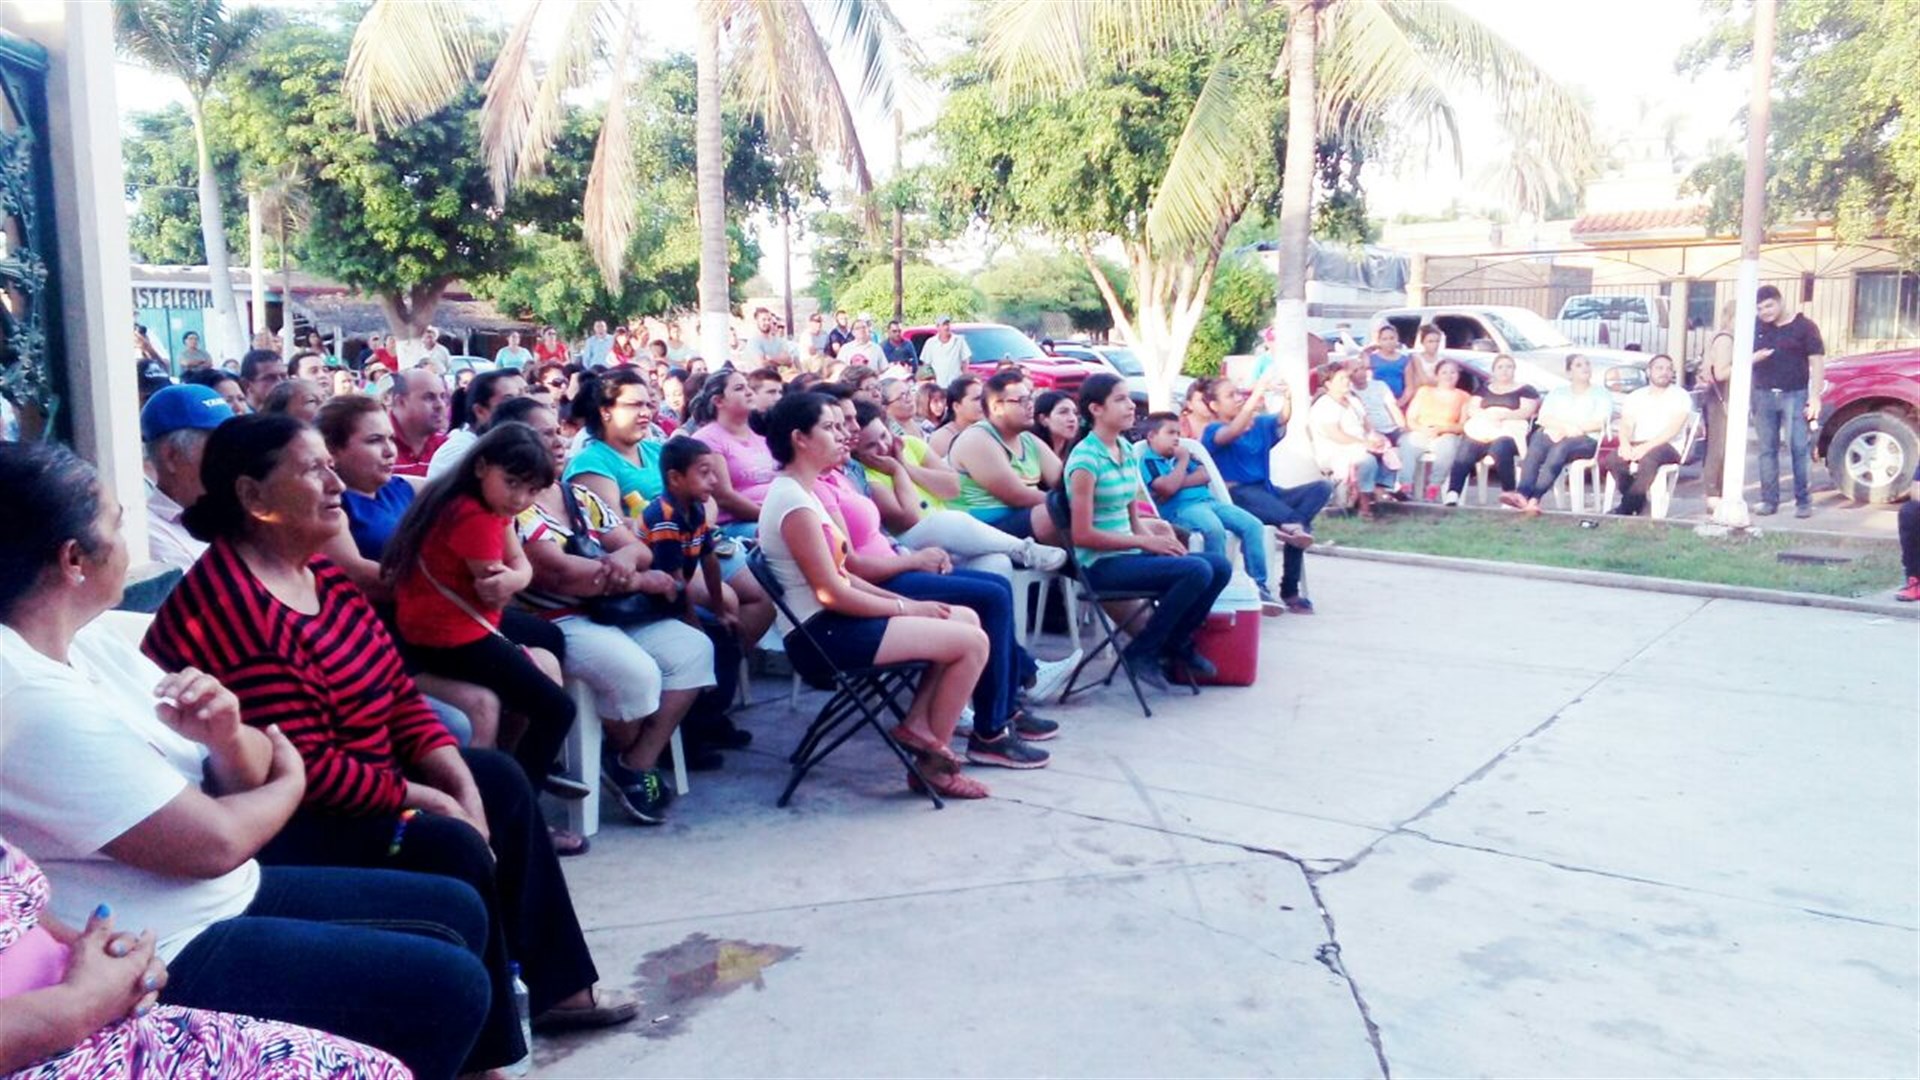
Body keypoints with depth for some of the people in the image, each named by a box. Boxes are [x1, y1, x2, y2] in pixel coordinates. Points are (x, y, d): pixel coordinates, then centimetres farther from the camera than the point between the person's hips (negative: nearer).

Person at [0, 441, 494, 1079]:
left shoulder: (90, 636, 4)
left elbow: (247, 771, 5)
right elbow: (215, 842, -24)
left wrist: (227, 734, -18)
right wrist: (290, 780, -3)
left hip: (224, 896, 9)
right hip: (171, 958, -9)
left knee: (457, 911, 10)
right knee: (449, 984, -13)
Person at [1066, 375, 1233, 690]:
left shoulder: (1127, 449, 10)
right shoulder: (1085, 458, -16)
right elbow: (1082, 535, -19)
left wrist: (1155, 538, -5)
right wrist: (1144, 542, -17)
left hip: (1128, 552, 8)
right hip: (1101, 564, -8)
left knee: (1220, 566, -3)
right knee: (1196, 571, -23)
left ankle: (1177, 643, 16)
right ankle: (1142, 652, -6)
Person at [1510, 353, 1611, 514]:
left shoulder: (1601, 393, 17)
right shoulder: (1557, 392, 25)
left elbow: (1600, 423, 1)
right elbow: (1544, 418, 10)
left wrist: (1573, 430, -9)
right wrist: (1566, 426, -9)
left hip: (1585, 439, -2)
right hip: (1555, 436, 2)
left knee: (1560, 448, -39)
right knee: (1537, 442, -35)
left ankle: (1534, 497, -54)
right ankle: (1522, 493, -54)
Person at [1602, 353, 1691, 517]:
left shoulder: (1680, 396, 6)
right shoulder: (1635, 397, 19)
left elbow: (1673, 429, -8)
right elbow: (1626, 425, 8)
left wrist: (1647, 446, -22)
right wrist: (1625, 443, -17)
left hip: (1667, 447, -4)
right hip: (1636, 445, 4)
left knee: (1648, 459, -39)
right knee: (1612, 459, -30)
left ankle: (1625, 508, -28)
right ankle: (1638, 503, -14)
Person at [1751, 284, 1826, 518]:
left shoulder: (1804, 326, 2)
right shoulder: (1756, 328, 12)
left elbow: (1817, 362, -1)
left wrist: (1815, 397, -9)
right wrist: (1754, 358, -6)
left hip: (1795, 395, -3)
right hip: (1763, 395, 3)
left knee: (1800, 449, -6)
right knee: (1767, 450, 3)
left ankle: (1803, 501, -3)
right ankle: (1769, 500, 7)